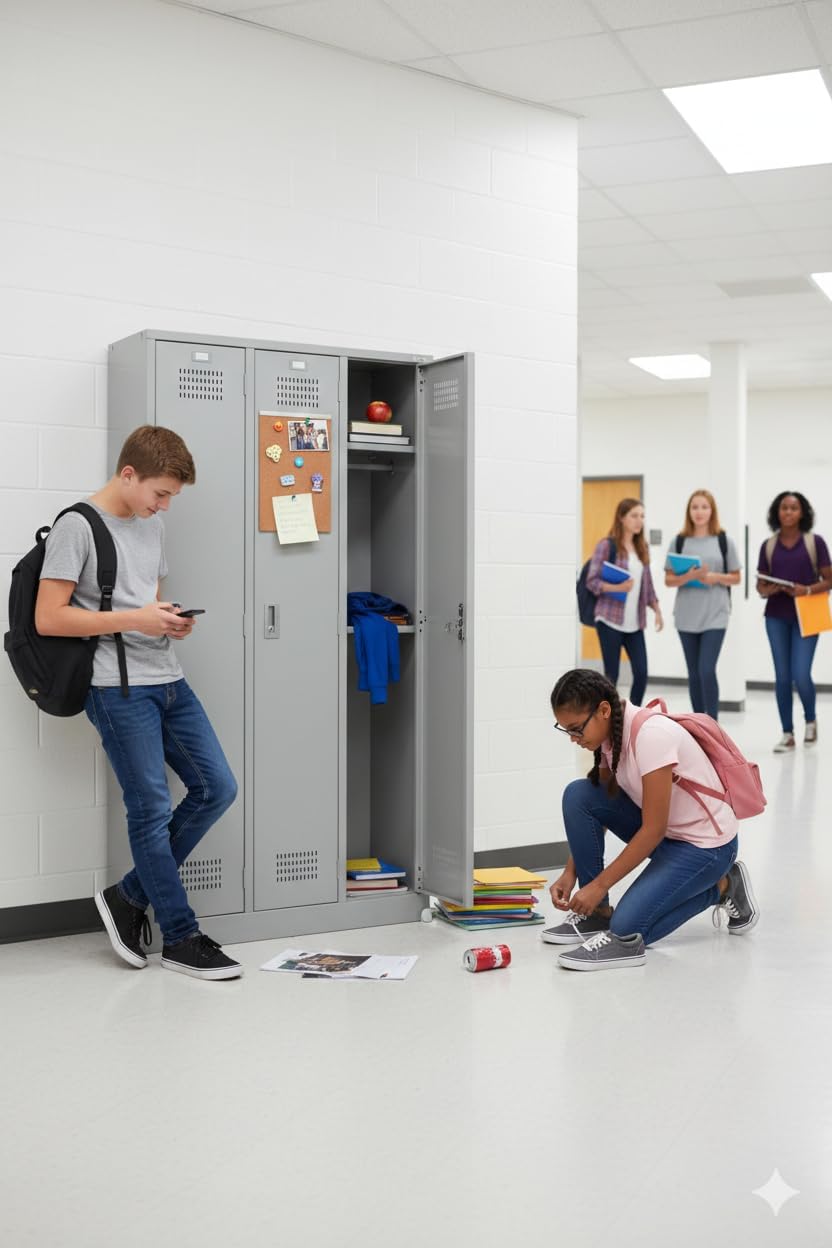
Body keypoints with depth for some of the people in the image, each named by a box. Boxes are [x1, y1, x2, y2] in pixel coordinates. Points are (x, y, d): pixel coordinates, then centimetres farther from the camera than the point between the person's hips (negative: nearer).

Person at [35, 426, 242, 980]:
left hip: (168, 680, 8)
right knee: (152, 809, -3)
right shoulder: (77, 526, -8)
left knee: (218, 788, 5)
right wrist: (133, 620, -16)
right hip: (118, 688, -8)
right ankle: (181, 936, 11)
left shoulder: (153, 527, 16)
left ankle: (131, 895, 17)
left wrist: (170, 622, 3)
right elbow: (48, 618, -13)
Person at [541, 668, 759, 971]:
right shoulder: (611, 733, -4)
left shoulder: (651, 736, -29)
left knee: (627, 929, -20)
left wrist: (599, 884, -22)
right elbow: (596, 810, 4)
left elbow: (653, 830, -26)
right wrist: (570, 873, -5)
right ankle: (596, 913, -1)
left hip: (706, 844, -8)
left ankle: (722, 887, 2)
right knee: (577, 795, -13)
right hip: (662, 831, 8)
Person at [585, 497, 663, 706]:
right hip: (610, 620, -5)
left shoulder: (642, 547, 13)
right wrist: (617, 588, -23)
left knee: (641, 673, -2)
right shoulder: (606, 545, -6)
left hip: (634, 623, 5)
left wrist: (657, 610, 9)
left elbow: (647, 584, 18)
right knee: (611, 675, -1)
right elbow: (592, 581, -8)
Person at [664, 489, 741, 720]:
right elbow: (669, 580, 4)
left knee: (707, 670, -12)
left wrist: (715, 577, -12)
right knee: (694, 673, 9)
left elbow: (736, 578, 7)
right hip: (686, 617, 2)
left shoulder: (724, 541, 2)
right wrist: (689, 576, -15)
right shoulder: (679, 542, 4)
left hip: (715, 616, -2)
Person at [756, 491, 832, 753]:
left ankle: (811, 719, 20)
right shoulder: (768, 546, 5)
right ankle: (787, 734, 12)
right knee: (782, 676, 2)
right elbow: (760, 586, 9)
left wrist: (807, 590, -17)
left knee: (801, 674, -9)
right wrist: (768, 590, -12)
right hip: (776, 617, 3)